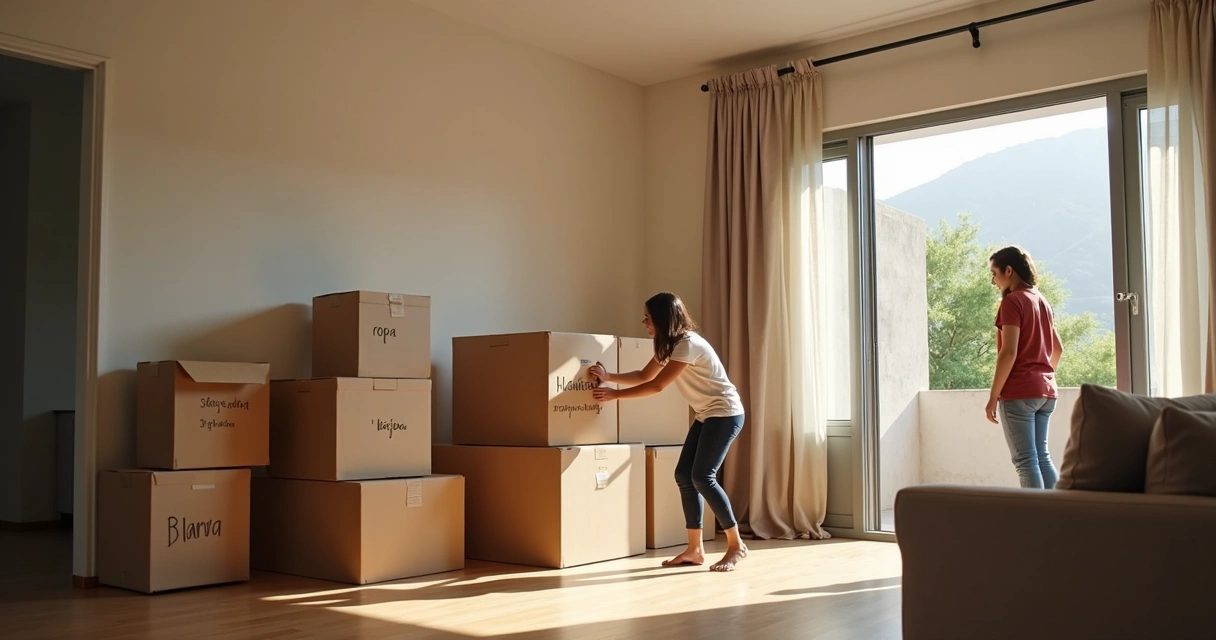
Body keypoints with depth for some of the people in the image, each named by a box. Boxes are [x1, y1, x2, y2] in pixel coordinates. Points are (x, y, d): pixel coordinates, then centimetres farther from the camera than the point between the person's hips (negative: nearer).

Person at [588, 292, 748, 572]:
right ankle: (695, 549, 6)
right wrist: (609, 377, 0)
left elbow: (657, 386, -21)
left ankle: (736, 545, -5)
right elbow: (645, 376, 14)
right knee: (684, 475, 2)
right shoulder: (669, 345, 8)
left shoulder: (688, 344, -22)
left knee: (703, 477, -15)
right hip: (706, 415, 10)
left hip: (725, 413, -10)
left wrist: (615, 395, -15)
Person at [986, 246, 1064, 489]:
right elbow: (1058, 348, 22)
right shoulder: (1042, 301, 15)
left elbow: (1009, 353, -17)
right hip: (1045, 390, 8)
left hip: (1019, 392, -8)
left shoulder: (1012, 301, -10)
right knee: (1041, 456, 12)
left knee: (1026, 461, -4)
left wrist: (993, 396, -15)